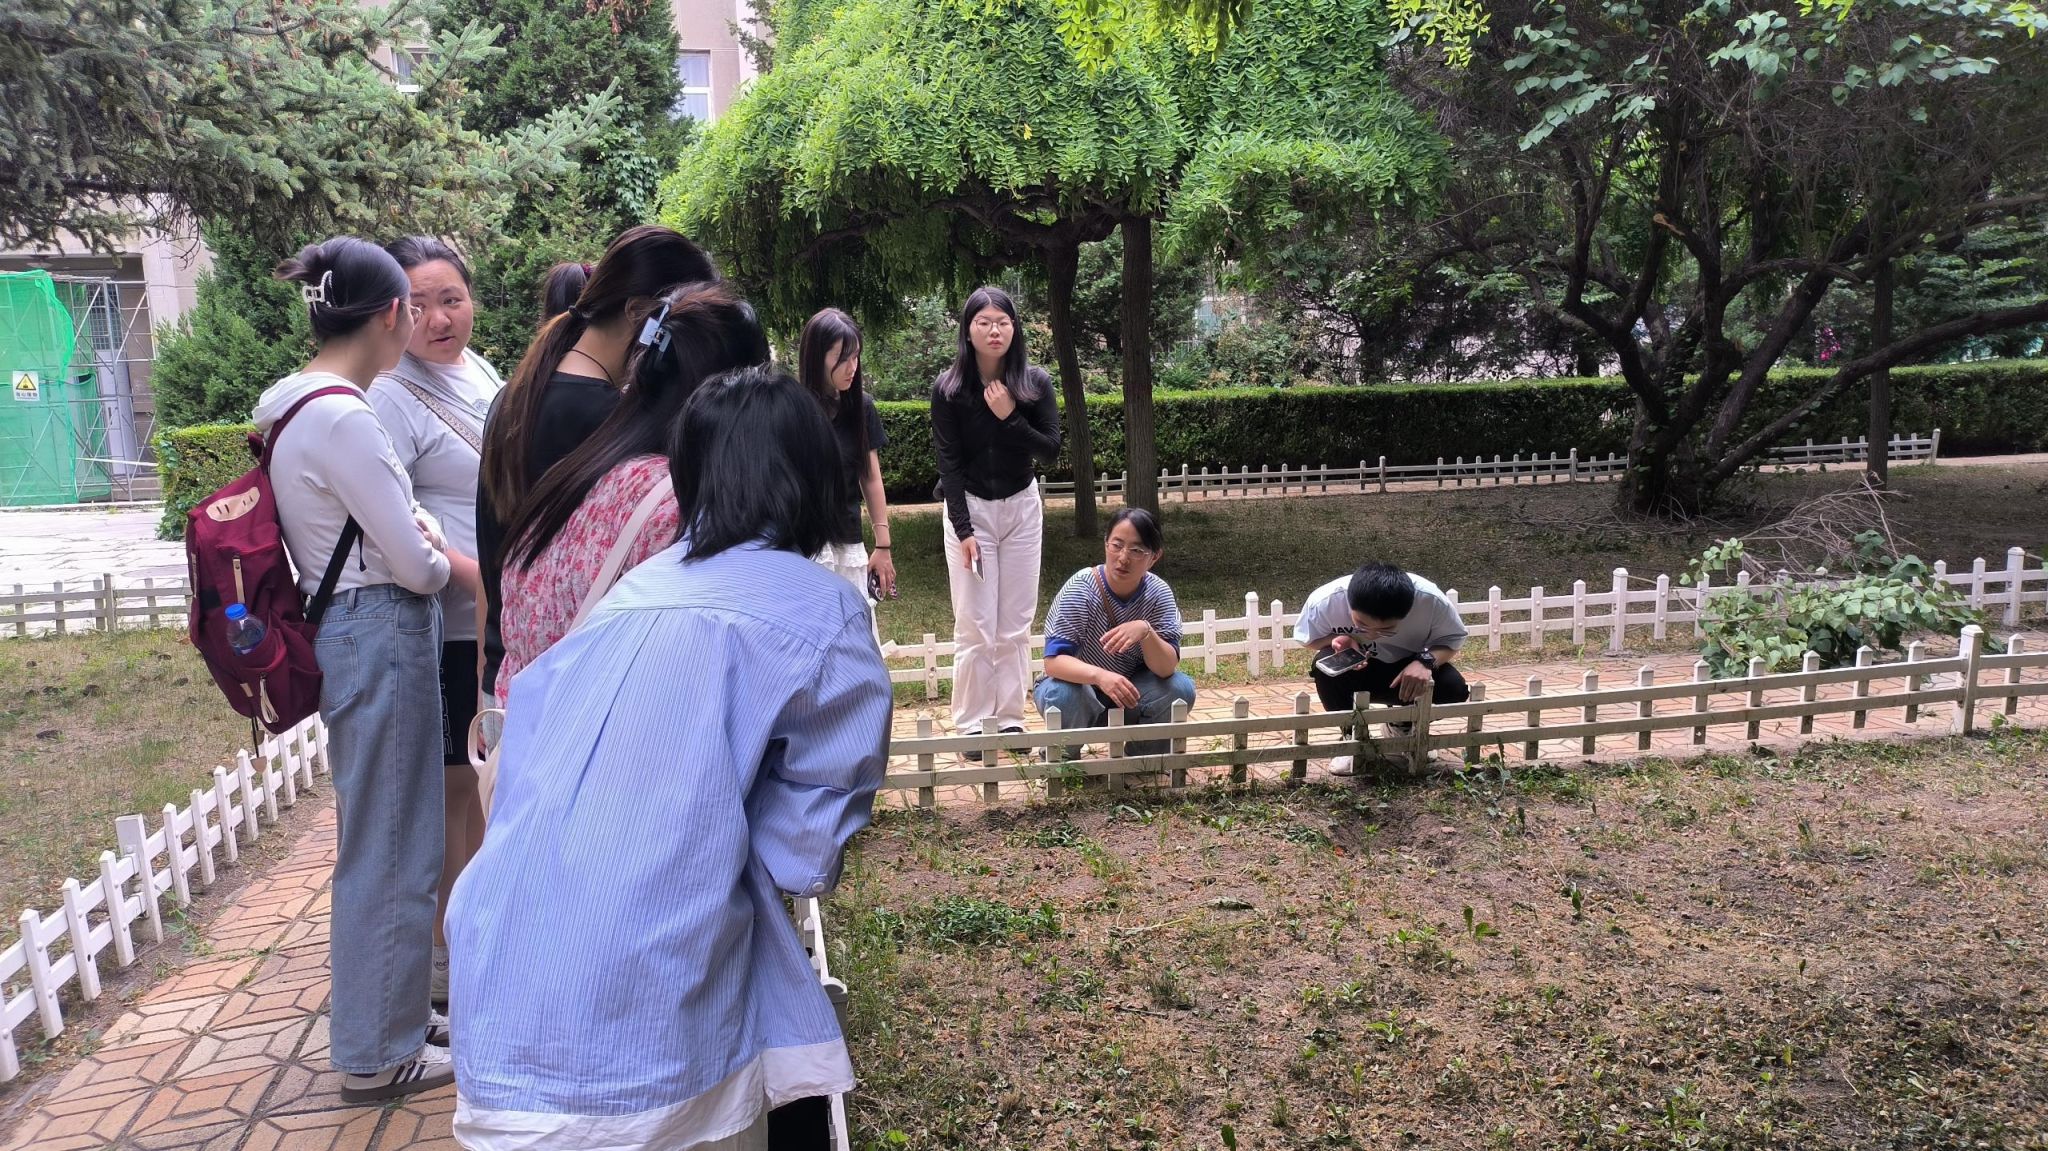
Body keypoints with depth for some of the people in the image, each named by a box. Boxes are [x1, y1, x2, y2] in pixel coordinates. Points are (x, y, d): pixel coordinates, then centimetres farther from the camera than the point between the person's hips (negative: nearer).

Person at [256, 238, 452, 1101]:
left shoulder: (295, 409, 9)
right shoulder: (341, 420, -21)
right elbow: (416, 566, -17)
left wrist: (417, 543, 7)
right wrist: (436, 555, 3)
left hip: (353, 633, 10)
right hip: (381, 640, -10)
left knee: (383, 839, 20)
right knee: (388, 848, 3)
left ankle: (389, 1007, 36)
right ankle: (378, 1053, 17)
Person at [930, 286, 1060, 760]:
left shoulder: (1034, 382, -7)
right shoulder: (948, 388, -11)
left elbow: (1051, 450, -8)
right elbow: (948, 462, -10)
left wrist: (1010, 417, -21)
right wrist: (963, 530, -14)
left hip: (1022, 507, 2)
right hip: (970, 507, -2)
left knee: (1016, 623, 5)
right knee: (974, 624, -3)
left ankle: (1010, 718, 14)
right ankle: (971, 725, 5)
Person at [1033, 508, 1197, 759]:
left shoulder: (1159, 594, -14)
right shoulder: (1080, 590, -23)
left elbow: (1167, 669, -22)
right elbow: (1054, 661, -31)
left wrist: (1145, 631, -43)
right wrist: (1100, 676, -51)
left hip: (1127, 692, 3)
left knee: (1180, 688, -23)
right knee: (1063, 696, -36)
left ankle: (1142, 758, 4)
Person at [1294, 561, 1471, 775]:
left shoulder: (1430, 600, -31)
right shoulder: (1325, 601, -32)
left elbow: (1453, 637, -12)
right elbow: (1309, 638, -11)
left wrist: (1426, 660, -34)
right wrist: (1335, 640, -35)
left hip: (1407, 670, 1)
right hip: (1355, 672, -1)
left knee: (1454, 689, -27)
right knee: (1324, 667, -33)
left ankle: (1403, 725, 7)